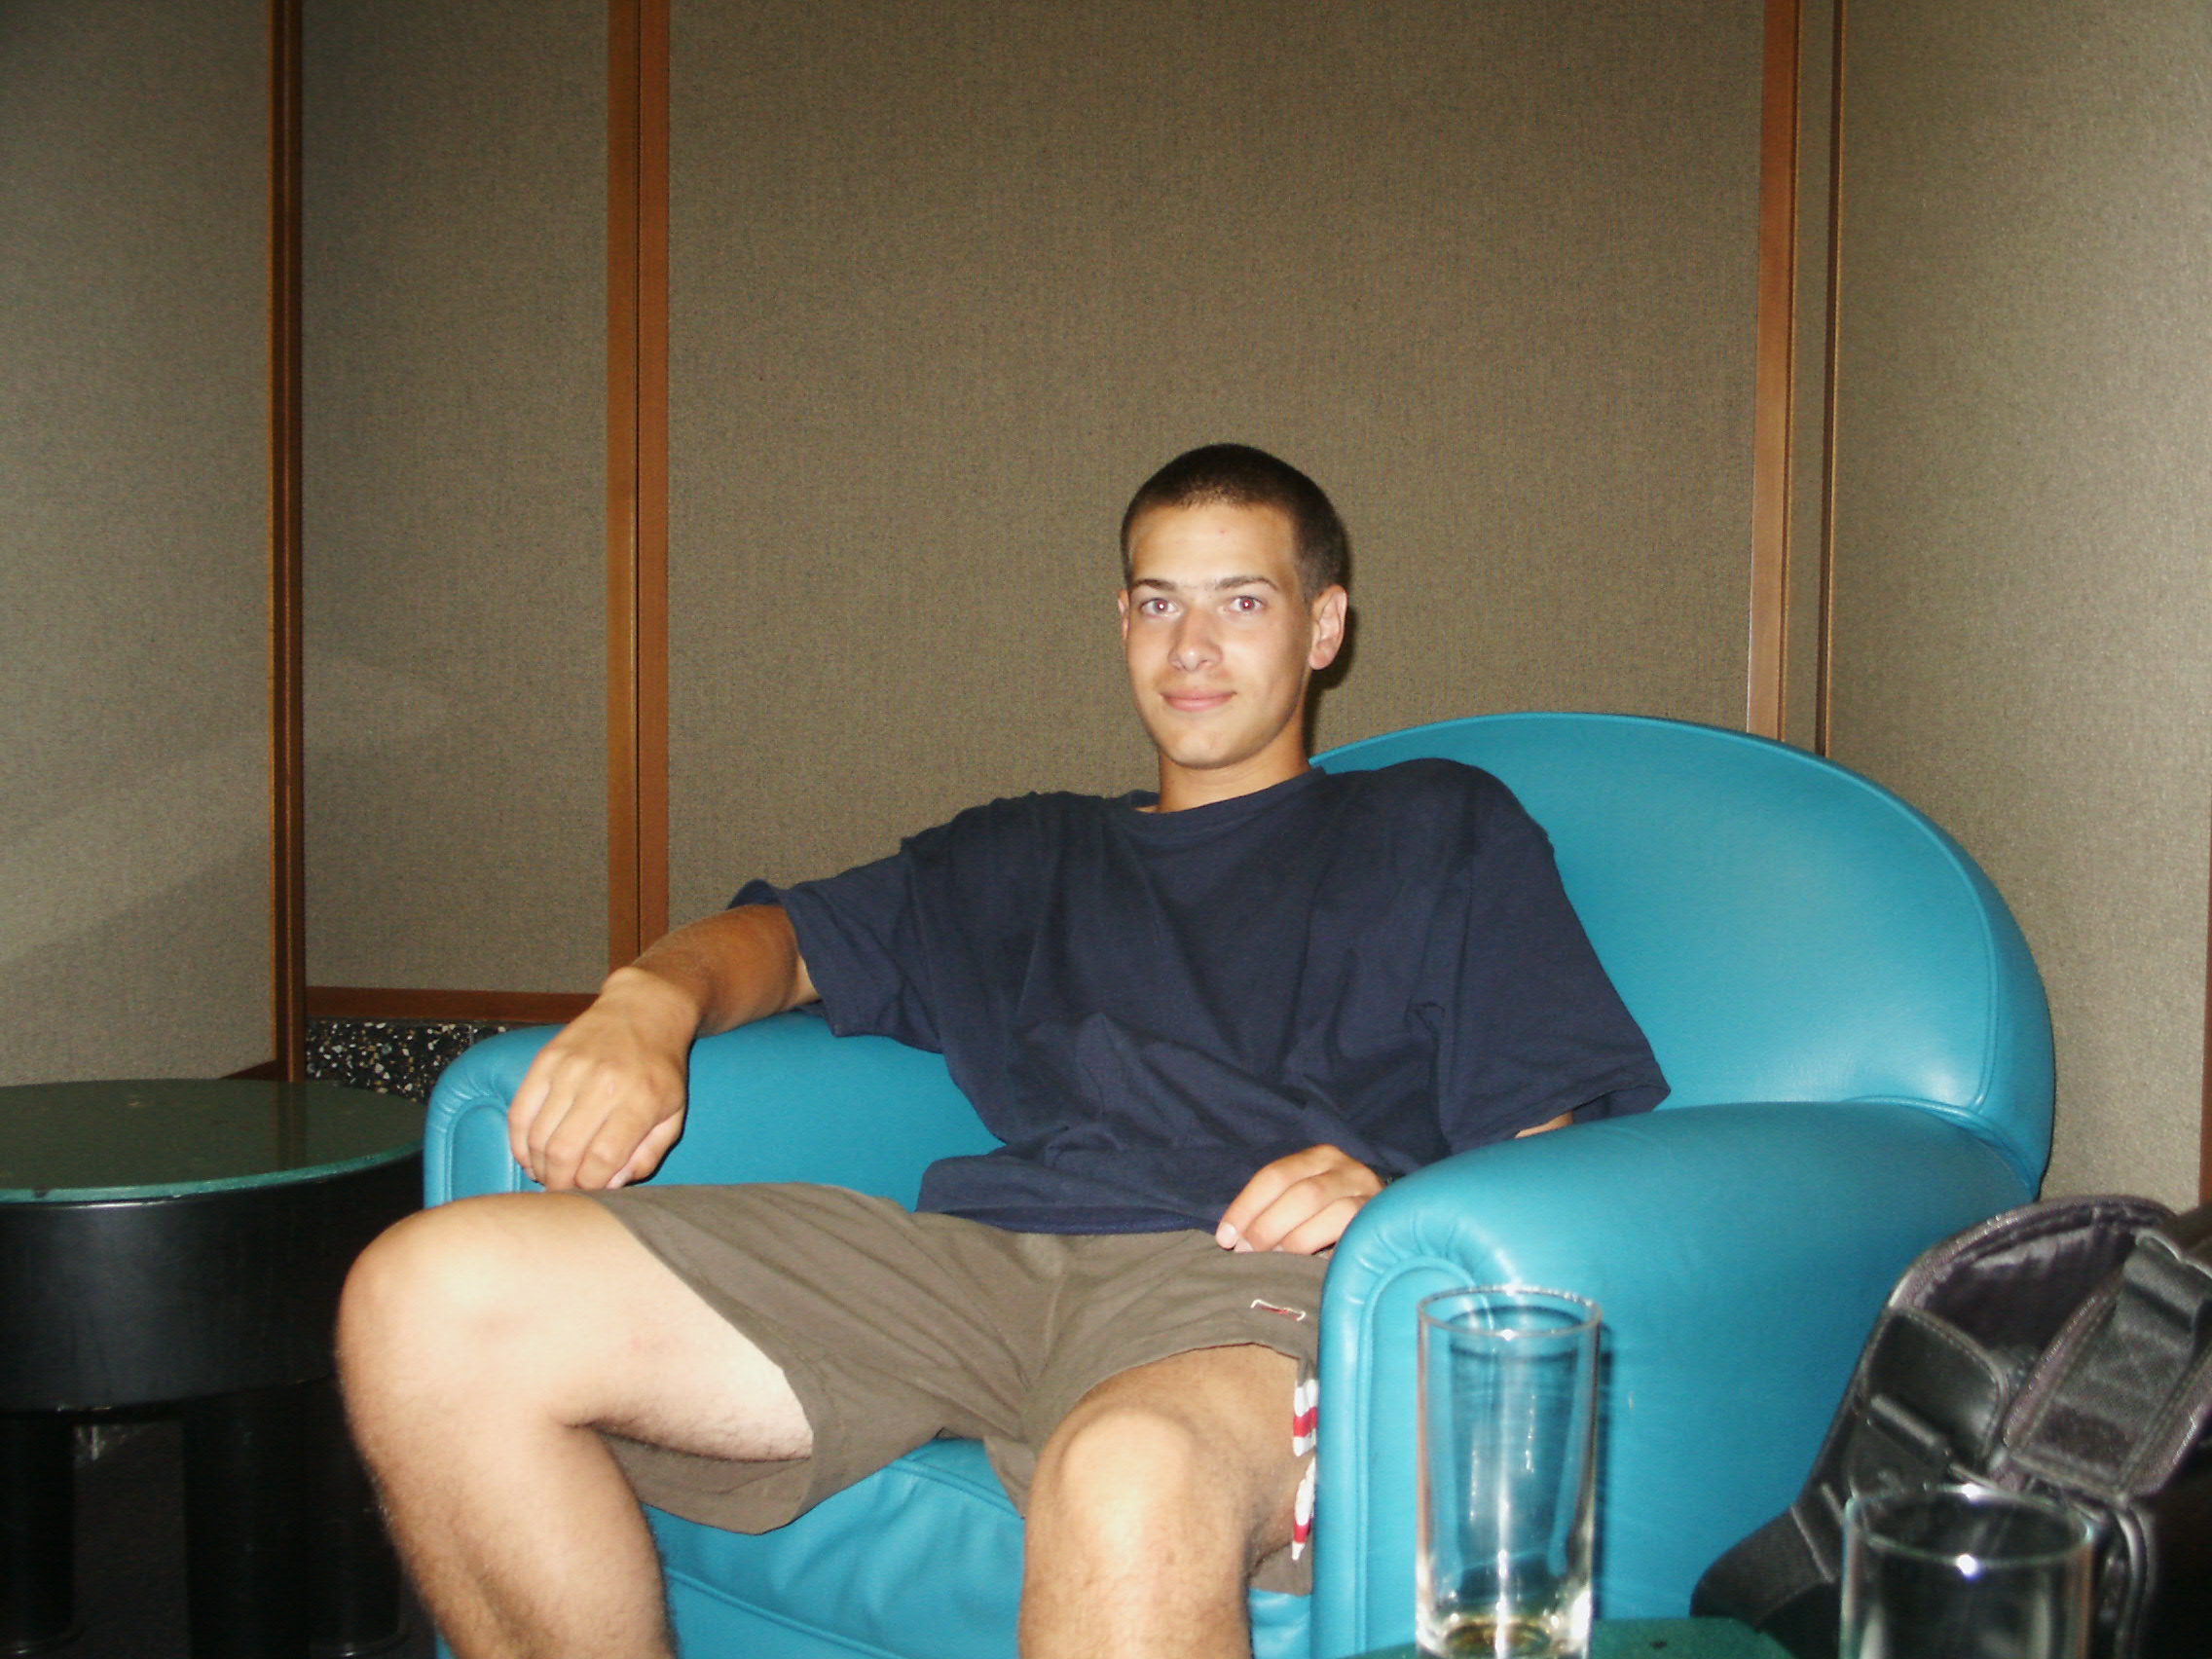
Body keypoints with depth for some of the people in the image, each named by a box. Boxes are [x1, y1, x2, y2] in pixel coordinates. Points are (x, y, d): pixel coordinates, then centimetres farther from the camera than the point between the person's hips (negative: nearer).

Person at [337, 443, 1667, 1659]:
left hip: (1245, 1272, -4)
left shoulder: (1443, 829, 25)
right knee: (428, 1303, -16)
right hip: (975, 1256, 5)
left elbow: (1569, 1141, 14)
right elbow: (794, 936, 30)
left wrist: (1393, 1199, -10)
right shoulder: (1024, 855, 36)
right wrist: (654, 998, 4)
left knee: (1130, 1482, -45)